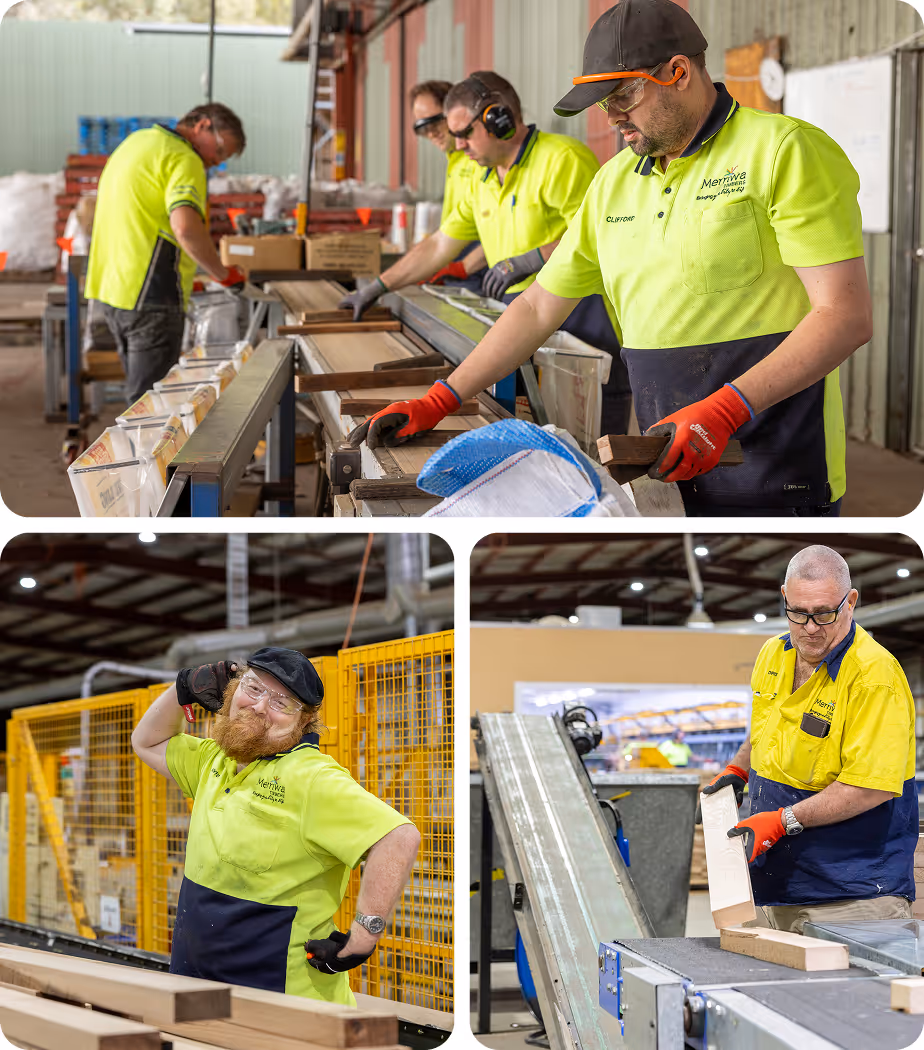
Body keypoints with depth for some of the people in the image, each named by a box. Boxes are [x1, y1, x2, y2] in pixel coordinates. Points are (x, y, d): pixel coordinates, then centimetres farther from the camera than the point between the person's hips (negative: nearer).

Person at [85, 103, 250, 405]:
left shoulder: (135, 142, 19)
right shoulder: (184, 160, -12)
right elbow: (186, 227, -27)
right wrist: (223, 274, -14)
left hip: (111, 290, 10)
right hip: (150, 299, -10)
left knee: (141, 392, 16)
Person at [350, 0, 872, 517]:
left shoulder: (785, 151, -8)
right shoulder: (614, 180, 16)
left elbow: (847, 316, -15)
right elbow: (540, 307, 22)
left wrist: (725, 410, -25)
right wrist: (437, 403, 14)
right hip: (671, 475, 6)